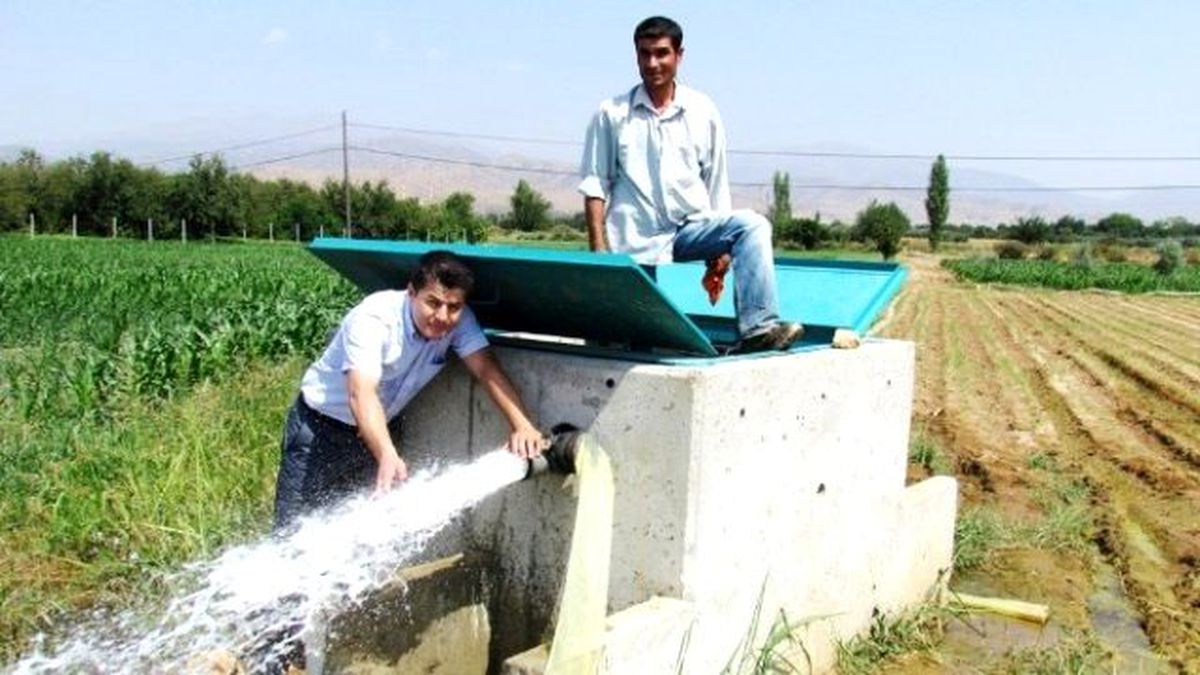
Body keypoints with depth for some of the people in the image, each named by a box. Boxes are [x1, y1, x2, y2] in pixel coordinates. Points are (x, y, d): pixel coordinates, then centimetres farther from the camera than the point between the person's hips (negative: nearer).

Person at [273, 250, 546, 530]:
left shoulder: (459, 321, -17)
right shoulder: (373, 319, -31)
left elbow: (487, 369, -24)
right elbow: (361, 394, -43)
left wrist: (521, 425, -40)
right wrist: (387, 456, -58)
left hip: (380, 429, 5)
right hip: (321, 425, -4)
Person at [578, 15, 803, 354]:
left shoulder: (703, 112, 8)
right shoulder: (612, 114, 4)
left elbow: (716, 187, 10)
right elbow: (595, 185, 2)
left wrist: (720, 251, 4)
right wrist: (598, 250, -8)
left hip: (692, 227, 1)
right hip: (637, 240, -1)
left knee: (751, 224, -26)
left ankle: (757, 327, -35)